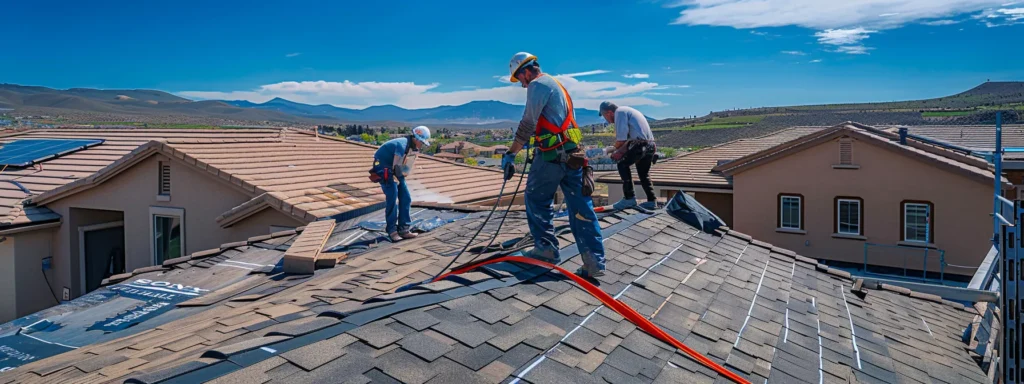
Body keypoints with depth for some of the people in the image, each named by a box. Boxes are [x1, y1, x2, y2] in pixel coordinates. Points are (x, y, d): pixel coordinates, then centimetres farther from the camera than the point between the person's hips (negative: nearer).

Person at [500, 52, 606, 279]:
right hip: (571, 153, 9)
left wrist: (511, 154, -12)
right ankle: (594, 261, 0)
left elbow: (528, 123, -14)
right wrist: (532, 142, 37)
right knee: (580, 206, 3)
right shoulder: (555, 85, 24)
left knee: (536, 200, 10)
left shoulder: (537, 85, -6)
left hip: (553, 154, -8)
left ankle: (546, 249, 14)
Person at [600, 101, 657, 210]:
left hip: (640, 144, -10)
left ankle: (629, 198, -2)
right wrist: (621, 150, 7)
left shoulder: (619, 112, -4)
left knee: (623, 165, 0)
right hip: (651, 145, 10)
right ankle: (652, 201, 19)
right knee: (644, 174, 18)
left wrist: (617, 149, 9)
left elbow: (621, 137, -9)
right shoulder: (627, 111, 26)